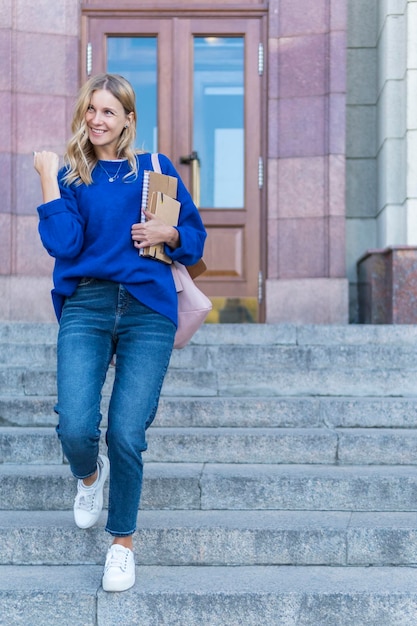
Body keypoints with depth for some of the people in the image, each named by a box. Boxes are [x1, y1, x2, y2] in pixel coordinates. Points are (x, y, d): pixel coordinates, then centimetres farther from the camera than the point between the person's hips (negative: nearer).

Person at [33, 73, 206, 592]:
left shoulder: (156, 169, 11)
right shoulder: (71, 175, 11)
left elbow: (195, 235, 17)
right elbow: (62, 244, -5)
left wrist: (166, 233, -4)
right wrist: (49, 177, -3)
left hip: (147, 310, 0)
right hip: (85, 306, 1)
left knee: (126, 435, -8)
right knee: (75, 428, -15)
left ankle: (123, 541, 16)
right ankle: (90, 475, 24)